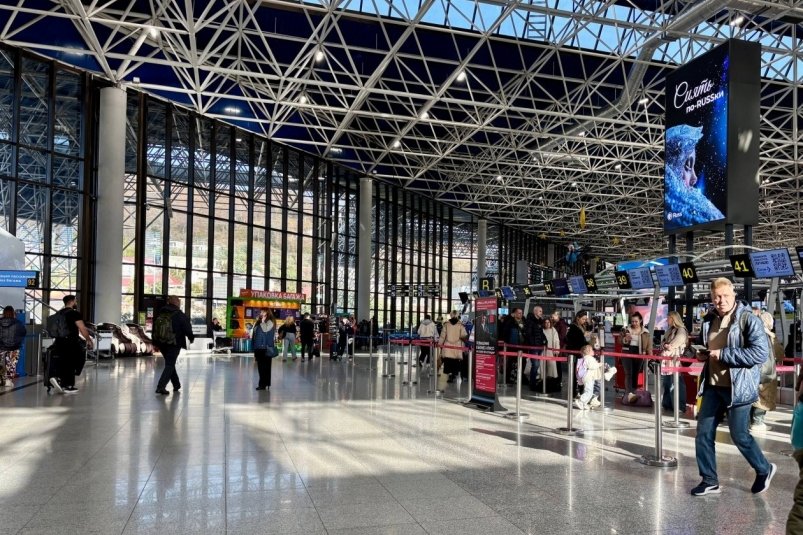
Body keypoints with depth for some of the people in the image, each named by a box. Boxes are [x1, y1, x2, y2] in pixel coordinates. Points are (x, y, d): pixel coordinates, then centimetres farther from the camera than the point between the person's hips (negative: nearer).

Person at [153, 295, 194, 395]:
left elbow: (154, 328, 12)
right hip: (174, 344, -6)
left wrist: (155, 342, 19)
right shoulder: (180, 316, -10)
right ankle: (161, 387, -13)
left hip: (161, 343, 6)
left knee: (170, 363, 20)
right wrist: (191, 338, 11)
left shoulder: (160, 313, 6)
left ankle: (176, 384, 29)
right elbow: (187, 329, -8)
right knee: (170, 365, -2)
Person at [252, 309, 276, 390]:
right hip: (258, 347, 8)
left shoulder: (270, 322, -7)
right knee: (260, 366, 11)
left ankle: (265, 384, 1)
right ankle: (262, 383, 17)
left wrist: (263, 321, -15)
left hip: (266, 348, -8)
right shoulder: (259, 322, 17)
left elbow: (265, 330, -25)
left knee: (265, 366, -3)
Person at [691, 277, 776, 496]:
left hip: (738, 387, -6)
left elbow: (761, 352, -21)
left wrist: (723, 354, -20)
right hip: (713, 386, 7)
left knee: (739, 435, 5)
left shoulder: (748, 319, -12)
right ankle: (709, 480, 18)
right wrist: (703, 355, 6)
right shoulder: (712, 320, 10)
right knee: (704, 433, 5)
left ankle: (764, 470, 32)